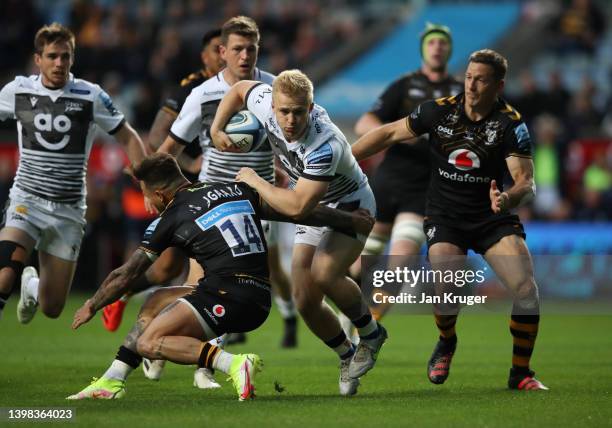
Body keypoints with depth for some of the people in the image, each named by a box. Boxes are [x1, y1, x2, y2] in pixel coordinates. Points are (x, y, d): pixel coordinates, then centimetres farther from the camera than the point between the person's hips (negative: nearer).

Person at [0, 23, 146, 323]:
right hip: (27, 200, -1)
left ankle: (32, 287, 40)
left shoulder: (91, 96, -5)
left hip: (69, 210, 1)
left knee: (51, 309, 5)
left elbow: (128, 138, 4)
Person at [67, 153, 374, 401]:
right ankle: (112, 382, 18)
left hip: (229, 296, -8)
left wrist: (91, 307, 26)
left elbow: (126, 275, 11)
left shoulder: (170, 219, 2)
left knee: (148, 342, -7)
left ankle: (234, 364, -23)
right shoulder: (238, 190, 15)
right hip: (261, 299, 8)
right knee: (156, 301, 22)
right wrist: (351, 222, 27)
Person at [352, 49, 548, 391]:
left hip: (493, 218, 0)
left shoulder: (511, 124, -12)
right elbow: (390, 134, 5)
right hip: (445, 218, 0)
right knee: (446, 292, -23)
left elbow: (527, 183, -19)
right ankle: (446, 344, 13)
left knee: (527, 289, -18)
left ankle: (521, 374, 1)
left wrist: (509, 198, -42)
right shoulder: (440, 111, -6)